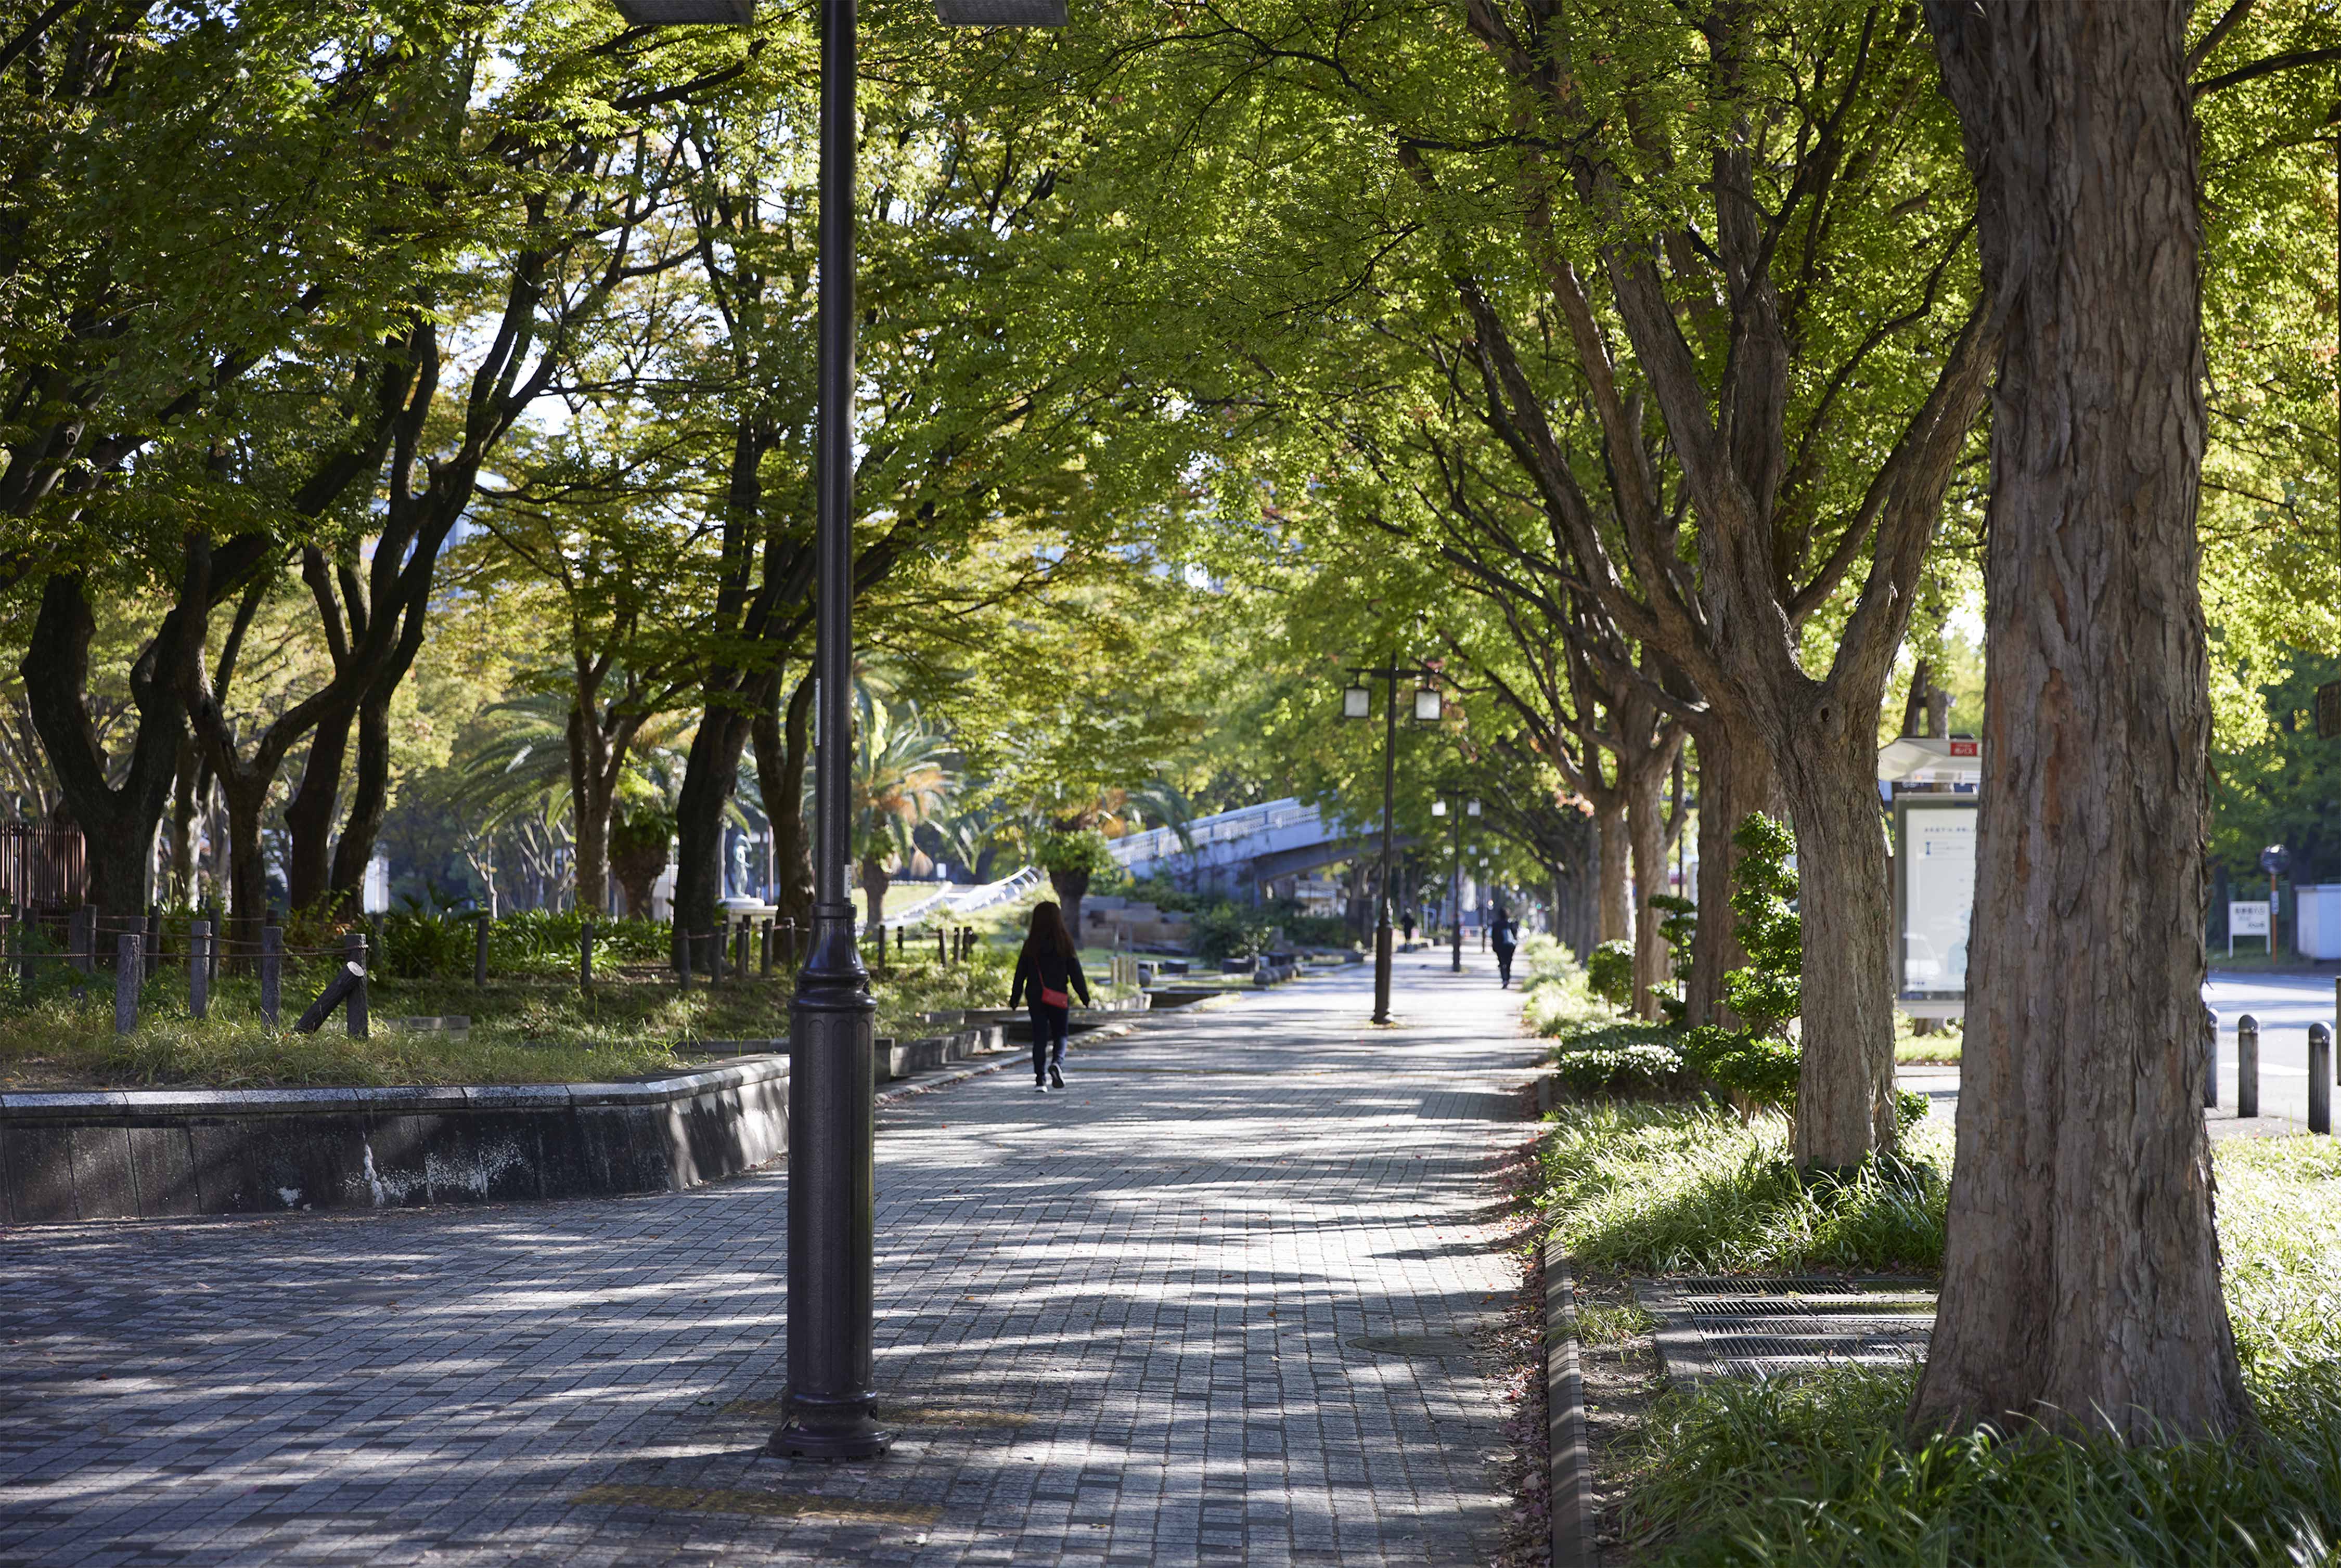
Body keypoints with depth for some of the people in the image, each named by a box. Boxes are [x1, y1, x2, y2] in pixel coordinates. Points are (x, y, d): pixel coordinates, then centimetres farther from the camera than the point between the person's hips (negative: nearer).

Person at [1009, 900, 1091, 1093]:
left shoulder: (1031, 944, -1)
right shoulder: (1064, 942, -6)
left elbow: (1021, 971, 2)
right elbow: (1075, 971, -4)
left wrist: (1015, 997, 10)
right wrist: (1084, 996, 3)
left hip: (1036, 997, 1)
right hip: (1059, 996, -1)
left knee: (1039, 1037, 5)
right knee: (1060, 1035, 10)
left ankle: (1040, 1079, 0)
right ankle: (1057, 1064, -17)